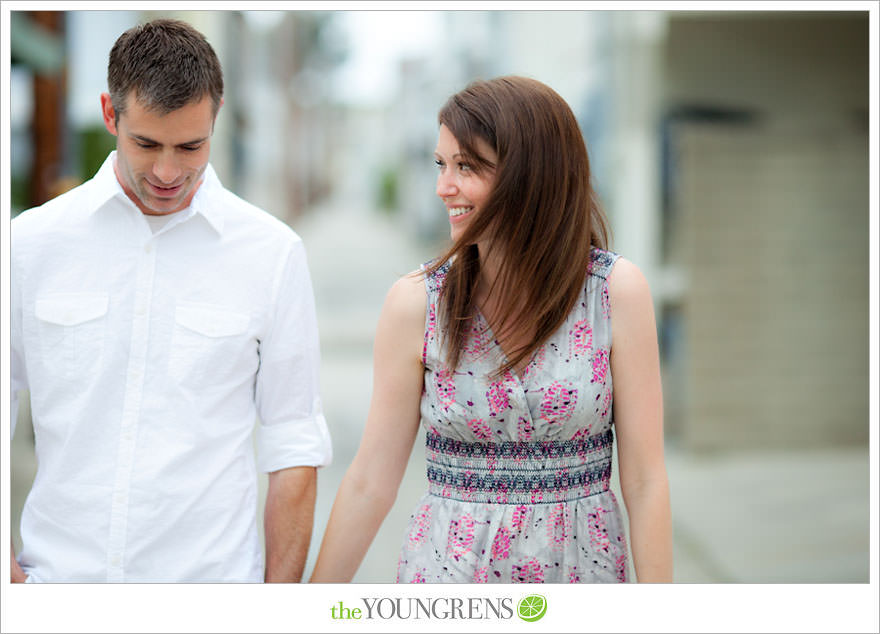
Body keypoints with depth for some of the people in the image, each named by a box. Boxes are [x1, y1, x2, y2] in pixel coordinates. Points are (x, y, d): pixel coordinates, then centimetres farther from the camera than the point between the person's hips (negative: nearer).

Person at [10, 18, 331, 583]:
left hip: (210, 577, -1)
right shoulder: (32, 240, 0)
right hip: (57, 573, 1)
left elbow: (294, 449, 0)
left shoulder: (273, 253, -3)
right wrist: (10, 574, -4)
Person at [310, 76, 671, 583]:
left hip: (583, 567, 0)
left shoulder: (617, 290, -8)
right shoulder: (416, 302, -7)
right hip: (450, 569, 0)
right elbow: (371, 482, -2)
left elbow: (645, 480, -6)